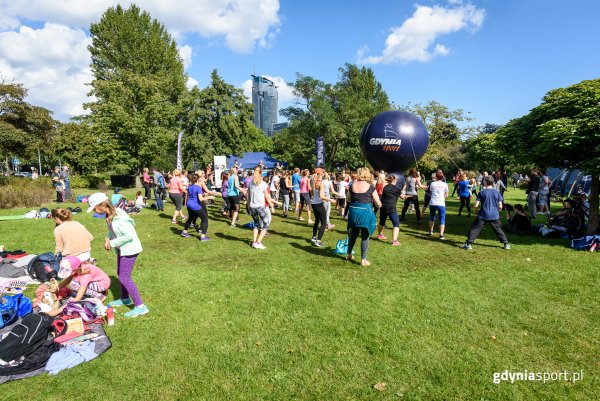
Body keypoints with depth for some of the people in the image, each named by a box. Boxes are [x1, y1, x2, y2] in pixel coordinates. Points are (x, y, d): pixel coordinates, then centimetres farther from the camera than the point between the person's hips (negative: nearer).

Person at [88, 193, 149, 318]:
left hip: (129, 249, -10)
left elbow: (129, 235, -29)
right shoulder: (110, 215, 1)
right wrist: (108, 238, -5)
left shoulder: (118, 219, -28)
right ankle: (125, 299, 43)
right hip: (122, 249, 10)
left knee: (124, 277, -6)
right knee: (121, 274, 22)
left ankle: (140, 307, -1)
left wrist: (112, 243, -20)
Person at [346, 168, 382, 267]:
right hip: (365, 212, -4)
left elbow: (349, 199, 14)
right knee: (365, 236, 7)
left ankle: (349, 255, 34)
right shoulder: (370, 187, -8)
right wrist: (379, 205, 19)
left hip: (353, 211, 4)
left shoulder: (352, 185, 1)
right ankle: (363, 259, 11)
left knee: (353, 234, 20)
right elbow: (379, 204, -3)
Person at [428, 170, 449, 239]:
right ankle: (441, 235, -10)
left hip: (432, 203, 2)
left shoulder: (432, 183, 4)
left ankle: (431, 231, 35)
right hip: (441, 204, -2)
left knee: (432, 217, 24)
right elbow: (446, 195, 8)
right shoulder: (445, 184, 3)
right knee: (442, 219, 1)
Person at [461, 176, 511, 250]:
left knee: (474, 229, 2)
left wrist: (475, 209, 13)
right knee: (498, 230, 18)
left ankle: (469, 244, -5)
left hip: (483, 215, -3)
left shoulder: (482, 192, -4)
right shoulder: (497, 192, 2)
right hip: (494, 216, 3)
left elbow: (476, 205, -8)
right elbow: (500, 206, 3)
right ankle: (506, 244, 20)